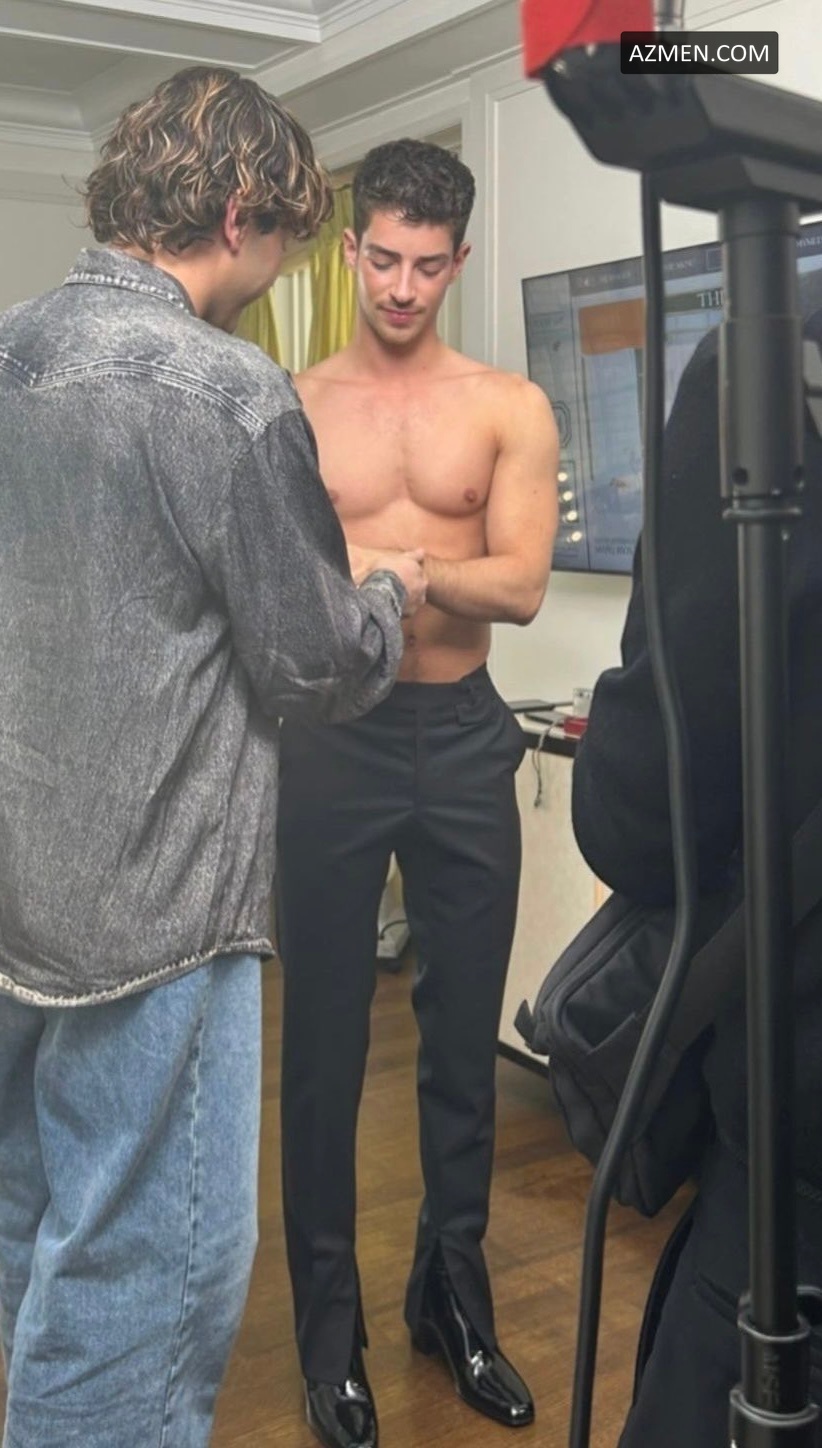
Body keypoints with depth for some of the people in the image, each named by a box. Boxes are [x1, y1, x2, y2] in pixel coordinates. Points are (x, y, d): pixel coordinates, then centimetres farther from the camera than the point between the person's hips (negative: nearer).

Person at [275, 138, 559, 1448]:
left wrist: (394, 568, -25)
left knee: (465, 1030, 10)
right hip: (329, 737, -1)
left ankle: (454, 1294, 30)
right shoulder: (290, 408, 4)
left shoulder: (510, 409, 3)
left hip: (462, 738, 1)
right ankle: (329, 1325, 22)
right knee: (324, 1035, 5)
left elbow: (521, 586, -9)